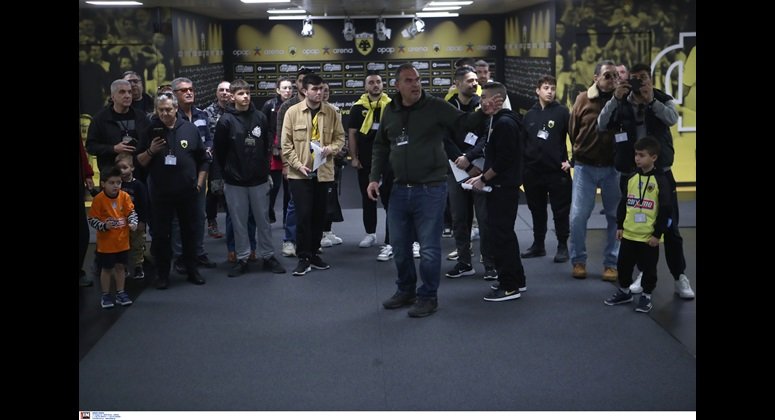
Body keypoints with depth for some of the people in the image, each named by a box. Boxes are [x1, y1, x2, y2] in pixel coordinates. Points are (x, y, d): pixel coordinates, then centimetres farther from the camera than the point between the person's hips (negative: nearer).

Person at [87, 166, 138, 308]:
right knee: (106, 269, 8)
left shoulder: (124, 196, -4)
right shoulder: (98, 199, -14)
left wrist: (133, 222, -21)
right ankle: (105, 295, 21)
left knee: (120, 267, 14)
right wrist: (104, 226, -27)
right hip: (106, 242, -3)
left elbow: (131, 212, -2)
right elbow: (92, 219, -11)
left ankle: (120, 293, 26)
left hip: (122, 241, 3)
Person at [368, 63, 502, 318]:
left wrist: (483, 113, -30)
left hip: (430, 189, -5)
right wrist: (374, 178, 9)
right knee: (400, 246, 15)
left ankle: (428, 297, 17)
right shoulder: (390, 112, 8)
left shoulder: (436, 106, -6)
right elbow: (380, 147, 17)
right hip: (400, 190, 5)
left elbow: (464, 122, -10)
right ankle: (405, 291, 33)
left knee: (429, 248, 1)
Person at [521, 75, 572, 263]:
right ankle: (538, 245, 24)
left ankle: (562, 246, 11)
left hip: (557, 171, -4)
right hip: (533, 171, 4)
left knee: (561, 210, 1)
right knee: (537, 210, 12)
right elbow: (523, 141, 14)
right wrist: (522, 163, 8)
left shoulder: (562, 112, -2)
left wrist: (571, 160, -9)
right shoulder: (530, 114, 11)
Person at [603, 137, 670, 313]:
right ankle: (624, 292, 31)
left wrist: (658, 233, -11)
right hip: (628, 234, 5)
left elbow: (665, 210, -10)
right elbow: (623, 204, 10)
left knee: (648, 269, 8)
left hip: (649, 237, -4)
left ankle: (646, 296, 23)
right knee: (623, 265, 13)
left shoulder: (660, 180, -11)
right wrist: (619, 226, 7)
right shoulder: (631, 178, 3)